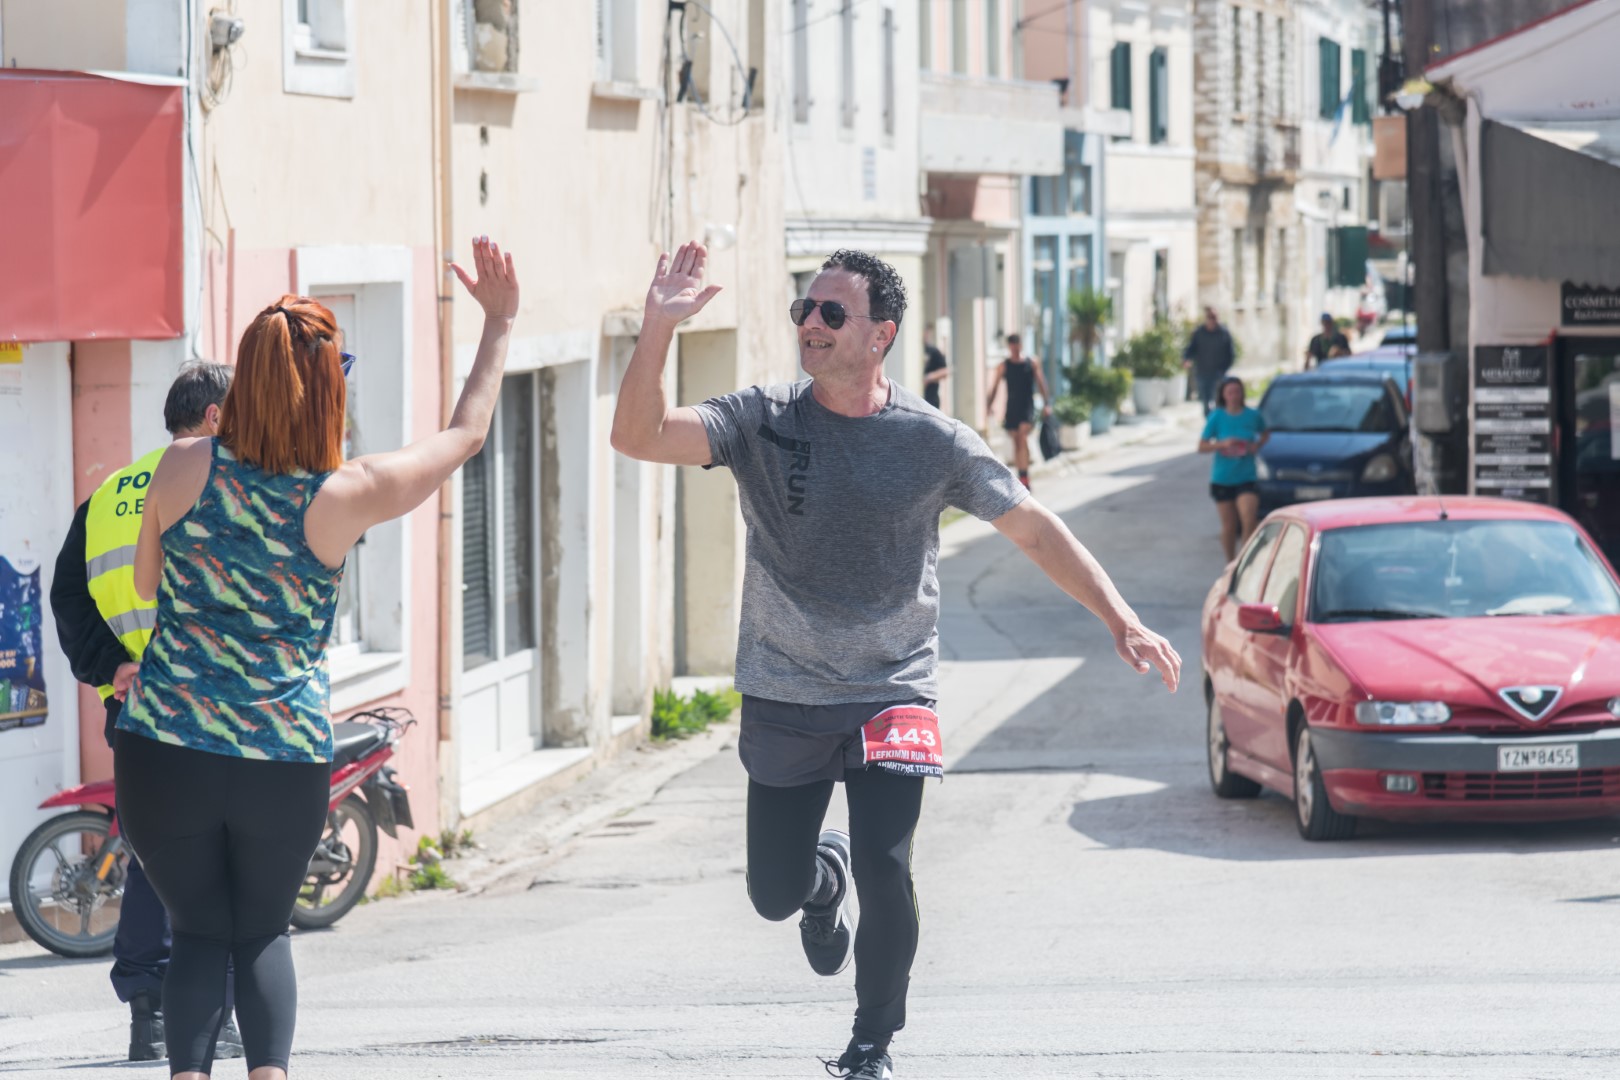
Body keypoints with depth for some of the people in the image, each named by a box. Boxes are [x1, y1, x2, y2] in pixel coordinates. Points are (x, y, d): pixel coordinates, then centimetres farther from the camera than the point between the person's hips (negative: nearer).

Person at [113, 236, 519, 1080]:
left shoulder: (185, 468, -5)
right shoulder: (346, 496, -8)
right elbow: (466, 433, 7)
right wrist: (500, 325, 17)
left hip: (164, 748, 0)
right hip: (288, 756, 0)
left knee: (200, 931, 12)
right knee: (263, 931, 18)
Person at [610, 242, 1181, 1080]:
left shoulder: (932, 442, -5)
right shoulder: (761, 422, -5)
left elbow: (1036, 531, 1)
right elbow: (639, 437, -17)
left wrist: (1121, 621, -8)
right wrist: (658, 331, -31)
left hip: (892, 694, -1)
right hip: (782, 701, 1)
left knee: (886, 875, -15)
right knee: (774, 893, 5)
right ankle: (825, 879, 45)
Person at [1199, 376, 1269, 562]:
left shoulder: (1253, 416, -1)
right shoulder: (1217, 417, -3)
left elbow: (1265, 434, 19)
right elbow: (1202, 447, -2)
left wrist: (1257, 446, -2)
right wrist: (1222, 444, -19)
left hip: (1246, 478, 0)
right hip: (1222, 479, 0)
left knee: (1249, 522, -18)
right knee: (1229, 526, 7)